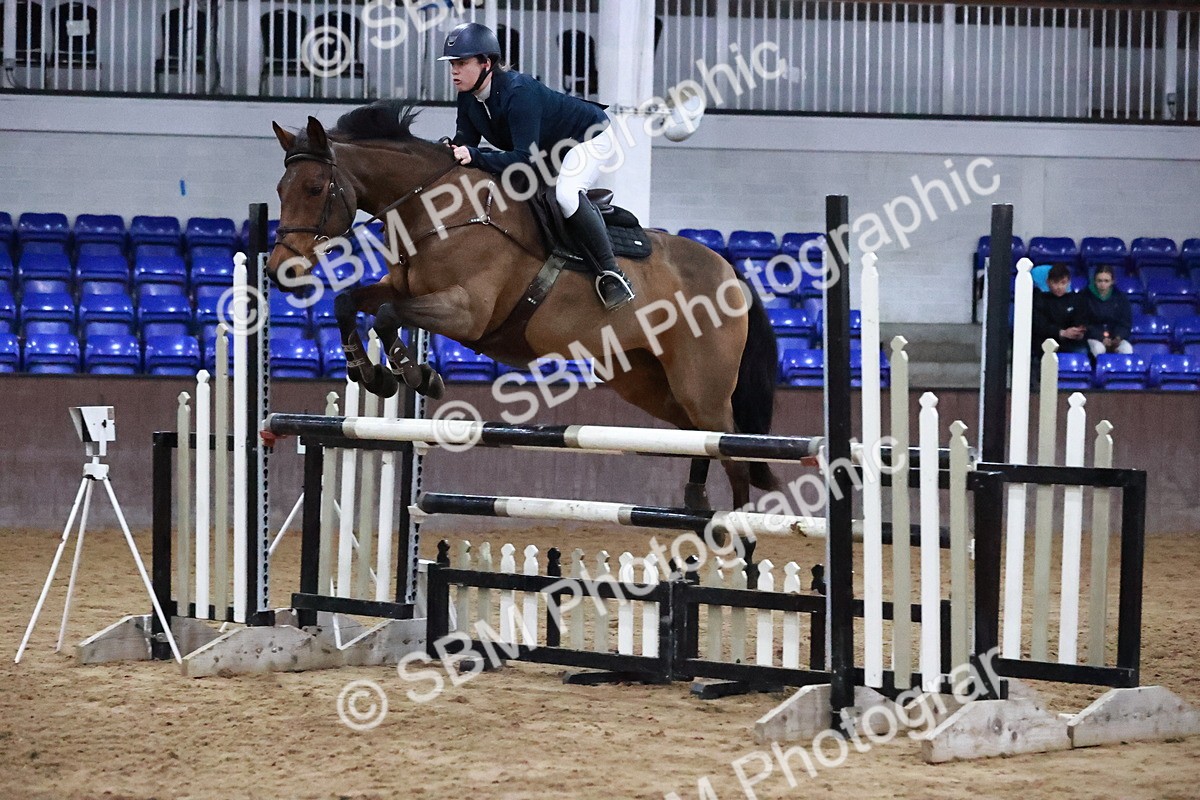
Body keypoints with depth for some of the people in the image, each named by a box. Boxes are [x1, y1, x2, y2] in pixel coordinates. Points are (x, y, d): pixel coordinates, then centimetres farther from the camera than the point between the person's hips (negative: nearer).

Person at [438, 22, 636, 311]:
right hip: (550, 151, 10)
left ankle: (611, 273, -25)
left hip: (590, 138, -10)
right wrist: (449, 150, -32)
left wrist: (475, 157, -50)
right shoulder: (468, 98, -11)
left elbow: (525, 158, -42)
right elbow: (465, 141, -9)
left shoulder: (518, 94, -37)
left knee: (566, 194, -34)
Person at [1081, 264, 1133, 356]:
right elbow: (1084, 323, -3)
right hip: (1094, 337, -2)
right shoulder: (1086, 296, -2)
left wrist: (1118, 338, -15)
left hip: (1116, 337, 2)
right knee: (1098, 349, -36)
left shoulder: (1120, 297, 5)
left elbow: (1125, 322, 7)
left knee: (1127, 349, -30)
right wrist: (1101, 339, -17)